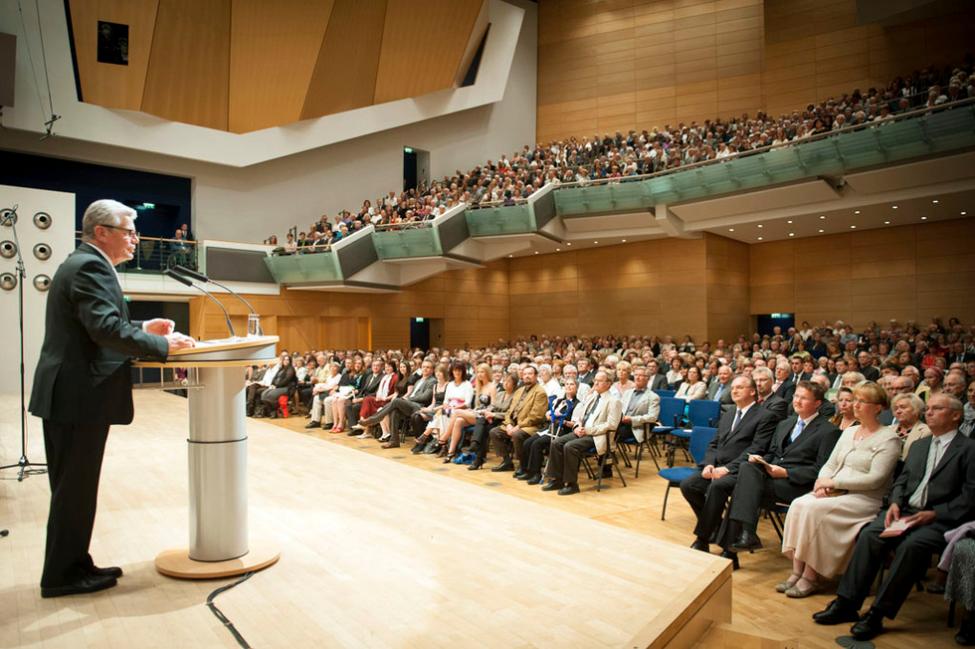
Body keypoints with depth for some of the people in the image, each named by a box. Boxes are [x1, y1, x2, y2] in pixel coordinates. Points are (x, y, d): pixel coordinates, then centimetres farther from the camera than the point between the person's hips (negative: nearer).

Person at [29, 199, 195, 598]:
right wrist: (163, 345, -21)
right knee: (75, 489, 1)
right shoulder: (91, 267, -16)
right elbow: (106, 328, -28)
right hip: (80, 396, -11)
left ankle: (71, 565, 29)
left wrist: (142, 328, 12)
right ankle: (62, 576, 14)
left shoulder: (79, 263, 17)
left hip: (68, 393, 11)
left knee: (71, 488, 17)